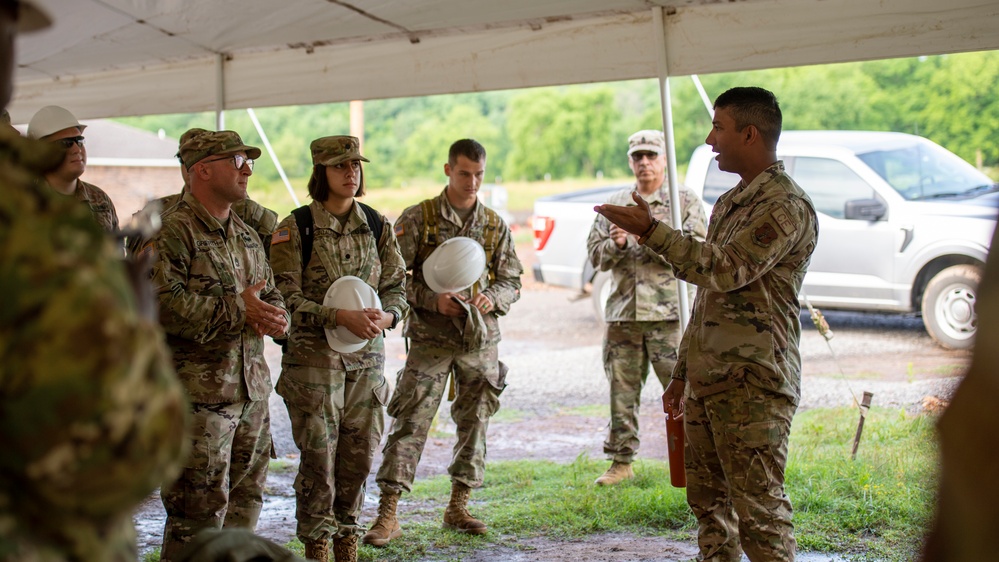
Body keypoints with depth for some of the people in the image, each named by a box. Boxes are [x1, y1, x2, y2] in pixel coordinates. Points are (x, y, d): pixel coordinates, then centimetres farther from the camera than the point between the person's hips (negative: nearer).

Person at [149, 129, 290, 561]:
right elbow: (163, 302, -22)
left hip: (252, 391, 8)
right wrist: (237, 310, -19)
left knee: (246, 497, 15)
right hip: (198, 392, -8)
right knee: (200, 508, -6)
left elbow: (272, 296, 22)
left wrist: (273, 318, -3)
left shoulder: (247, 235, 18)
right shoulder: (172, 231, -9)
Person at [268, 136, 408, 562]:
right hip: (313, 355, -4)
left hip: (368, 356, 4)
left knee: (360, 454, 7)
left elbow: (396, 285, 10)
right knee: (319, 456, -2)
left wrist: (387, 315, -13)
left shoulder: (377, 226, 8)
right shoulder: (295, 228, -6)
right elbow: (286, 297, -11)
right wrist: (340, 317, -23)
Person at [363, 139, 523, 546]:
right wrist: (432, 299, -17)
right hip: (430, 339, -4)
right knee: (410, 423, -8)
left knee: (475, 422, 9)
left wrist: (493, 298, -11)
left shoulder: (495, 226, 7)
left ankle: (457, 507, 22)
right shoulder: (418, 219, -2)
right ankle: (387, 515, -6)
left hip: (481, 340, 4)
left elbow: (512, 282, 11)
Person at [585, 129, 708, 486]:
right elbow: (596, 255, 12)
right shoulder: (615, 205, 16)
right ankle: (621, 462, 16)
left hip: (669, 312, -4)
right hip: (623, 313, 4)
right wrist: (617, 244, -9)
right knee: (622, 390, 7)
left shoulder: (685, 200, 5)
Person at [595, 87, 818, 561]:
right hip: (707, 380, 10)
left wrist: (651, 231, -21)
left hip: (752, 383, -10)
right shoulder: (729, 203, 20)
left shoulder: (786, 205, -11)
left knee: (758, 506, -8)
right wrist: (682, 373, 22)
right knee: (708, 501, 13)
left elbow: (725, 269, -24)